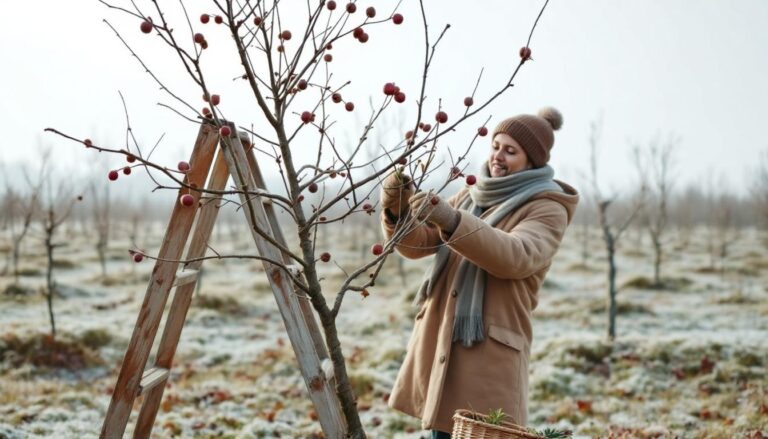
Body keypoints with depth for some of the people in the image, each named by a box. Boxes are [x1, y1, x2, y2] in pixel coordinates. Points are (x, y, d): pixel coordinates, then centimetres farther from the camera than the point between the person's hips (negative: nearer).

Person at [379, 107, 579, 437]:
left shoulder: (548, 209, -4)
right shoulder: (472, 196, 15)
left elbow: (516, 257, -24)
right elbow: (417, 243, 10)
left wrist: (452, 221, -37)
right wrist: (397, 207, -12)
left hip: (490, 352, -6)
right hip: (439, 341, 6)